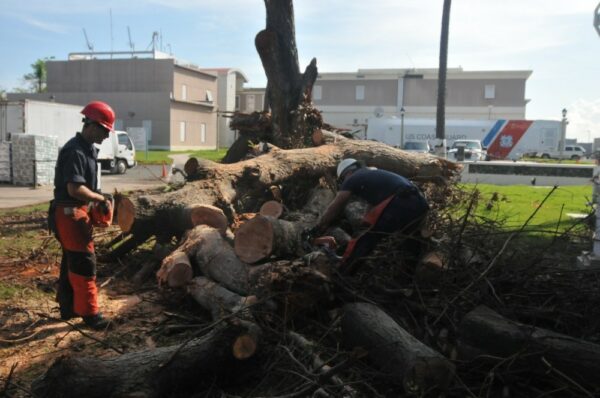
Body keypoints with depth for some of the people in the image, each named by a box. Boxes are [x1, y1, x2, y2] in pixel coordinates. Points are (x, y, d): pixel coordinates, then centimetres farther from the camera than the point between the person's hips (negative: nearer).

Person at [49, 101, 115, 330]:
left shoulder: (88, 149, 12)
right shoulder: (75, 151, -20)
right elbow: (75, 189, -27)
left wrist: (96, 199, 4)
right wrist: (101, 199, -15)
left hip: (77, 212, 10)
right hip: (69, 213, -10)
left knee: (71, 262, 17)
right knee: (84, 263, -5)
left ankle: (68, 307, 28)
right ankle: (89, 313, 4)